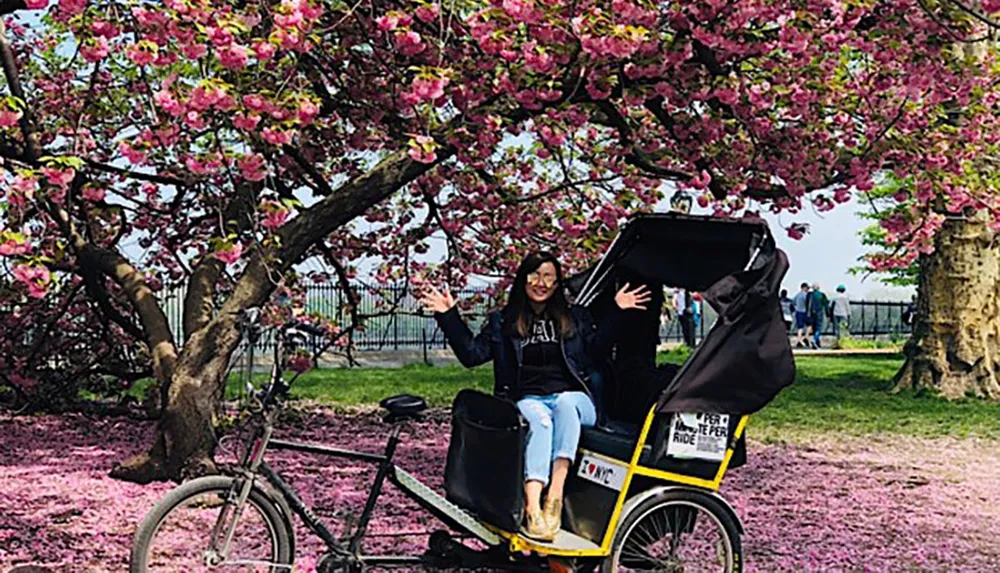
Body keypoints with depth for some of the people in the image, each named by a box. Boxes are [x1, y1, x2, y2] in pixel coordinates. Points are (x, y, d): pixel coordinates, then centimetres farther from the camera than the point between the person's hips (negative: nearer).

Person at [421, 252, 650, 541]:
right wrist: (448, 316, 3)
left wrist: (618, 312, 1)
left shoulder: (575, 317, 22)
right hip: (528, 400, -1)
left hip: (574, 398, 1)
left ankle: (555, 494, -48)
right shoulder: (503, 322, 19)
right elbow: (472, 354, 11)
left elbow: (597, 350, 9)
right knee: (538, 420, -37)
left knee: (565, 404, -36)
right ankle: (532, 508, -54)